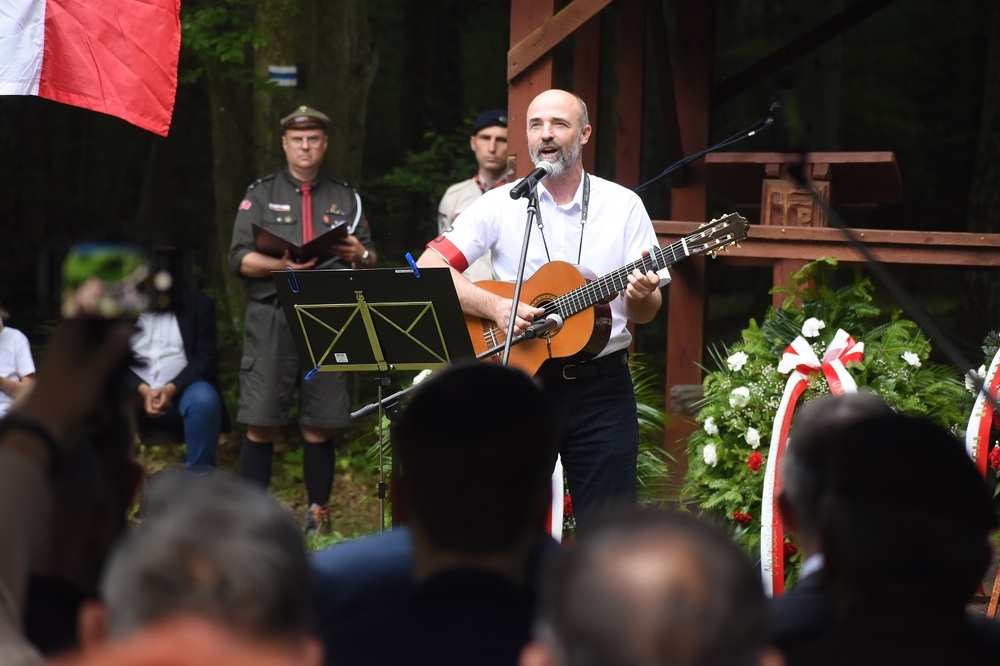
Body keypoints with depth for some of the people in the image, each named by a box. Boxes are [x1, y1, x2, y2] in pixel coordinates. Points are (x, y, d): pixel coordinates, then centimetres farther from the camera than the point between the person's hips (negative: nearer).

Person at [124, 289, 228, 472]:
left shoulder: (198, 303, 9)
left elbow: (206, 358, 0)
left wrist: (171, 388, -18)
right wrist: (141, 390, -17)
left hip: (180, 393, -1)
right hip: (136, 395, 1)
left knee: (204, 398, -35)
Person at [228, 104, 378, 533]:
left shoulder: (346, 199, 17)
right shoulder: (261, 195, 11)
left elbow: (372, 259, 18)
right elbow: (239, 258, 2)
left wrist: (361, 255, -6)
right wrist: (282, 264, -15)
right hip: (272, 318, -2)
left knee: (319, 428, 1)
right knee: (261, 426, -6)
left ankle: (318, 515, 8)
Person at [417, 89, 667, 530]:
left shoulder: (623, 206, 4)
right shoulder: (501, 205, 3)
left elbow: (646, 313, 5)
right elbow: (428, 270, -6)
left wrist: (640, 297, -18)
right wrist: (496, 307, -18)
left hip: (601, 387, 0)